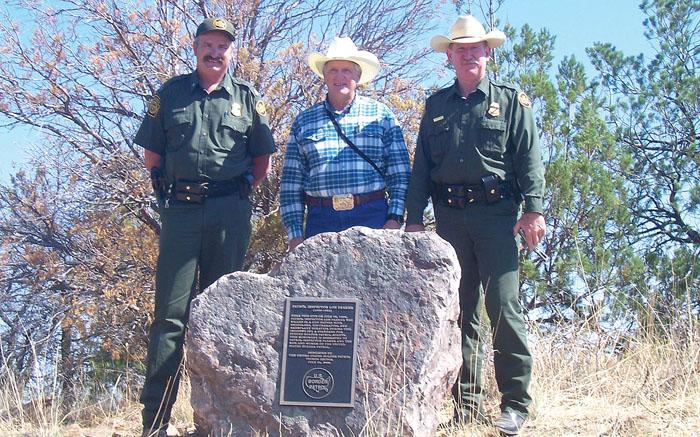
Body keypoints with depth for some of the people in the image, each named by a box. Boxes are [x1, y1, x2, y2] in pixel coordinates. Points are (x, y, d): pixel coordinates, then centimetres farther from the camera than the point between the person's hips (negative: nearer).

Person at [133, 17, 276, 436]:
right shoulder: (170, 93, 12)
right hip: (181, 210, 0)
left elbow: (262, 161, 13)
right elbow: (152, 155, 14)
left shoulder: (247, 99, 11)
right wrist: (168, 190, 6)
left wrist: (238, 192, 5)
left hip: (230, 213, 0)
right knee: (171, 311, -4)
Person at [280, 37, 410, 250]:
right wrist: (295, 233, 3)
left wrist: (395, 218, -4)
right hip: (321, 220, 1)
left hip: (372, 217, -1)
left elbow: (400, 174, 6)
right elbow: (291, 182, 10)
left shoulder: (380, 115, 9)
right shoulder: (304, 121, 12)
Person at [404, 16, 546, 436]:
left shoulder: (511, 100, 8)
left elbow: (530, 160, 1)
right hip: (450, 216, 4)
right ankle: (468, 403, 11)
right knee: (459, 309, 5)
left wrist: (534, 210, -9)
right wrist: (414, 217, 9)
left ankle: (515, 403, -2)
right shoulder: (437, 105, 17)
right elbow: (421, 166, 16)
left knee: (503, 305, -9)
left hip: (496, 213, -4)